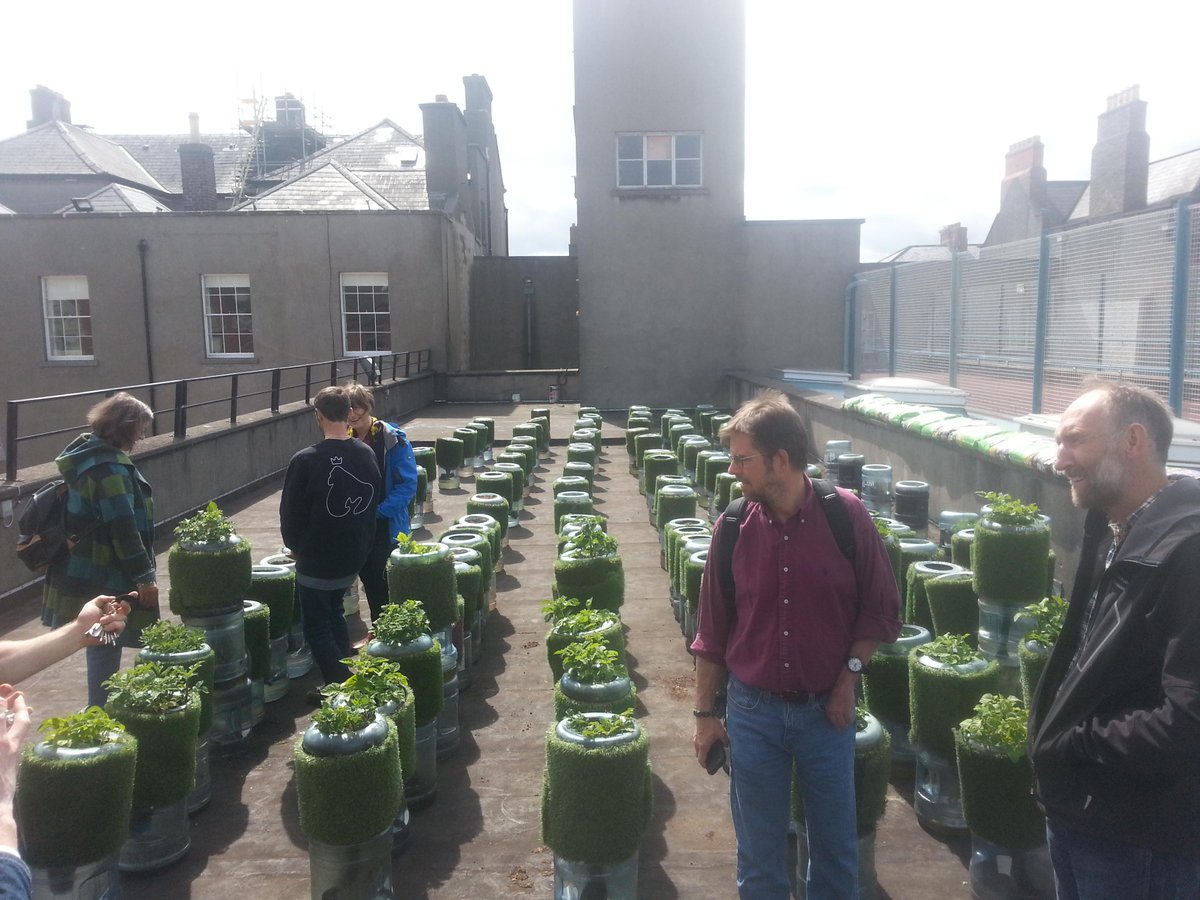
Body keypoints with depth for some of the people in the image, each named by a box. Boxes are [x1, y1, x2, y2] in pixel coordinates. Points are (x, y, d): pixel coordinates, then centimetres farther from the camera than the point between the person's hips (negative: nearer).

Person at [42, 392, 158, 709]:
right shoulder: (109, 468, -23)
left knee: (102, 646, 20)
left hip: (85, 573, 10)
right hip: (105, 579, -10)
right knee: (106, 649, 1)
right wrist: (144, 575, -20)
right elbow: (123, 528, -25)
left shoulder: (86, 451, 9)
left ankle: (100, 707, 33)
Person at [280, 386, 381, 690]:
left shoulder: (305, 461, -20)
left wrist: (295, 546, 8)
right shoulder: (367, 454, -3)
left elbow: (290, 511, -10)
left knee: (317, 629, 7)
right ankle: (343, 683, 31)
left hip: (316, 561, -6)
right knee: (334, 613, 25)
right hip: (355, 557, 6)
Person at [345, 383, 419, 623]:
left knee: (383, 582, -1)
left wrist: (378, 511, -21)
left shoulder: (393, 439, -14)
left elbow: (408, 484, -16)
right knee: (368, 579, 15)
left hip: (386, 527, -5)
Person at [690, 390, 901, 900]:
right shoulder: (732, 526, -7)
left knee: (835, 846, 16)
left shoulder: (846, 515, -12)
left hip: (826, 710, -1)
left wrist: (849, 673, -7)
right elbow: (712, 629, 1)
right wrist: (705, 713, 3)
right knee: (759, 854, 15)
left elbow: (880, 608, 0)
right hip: (753, 710, 1)